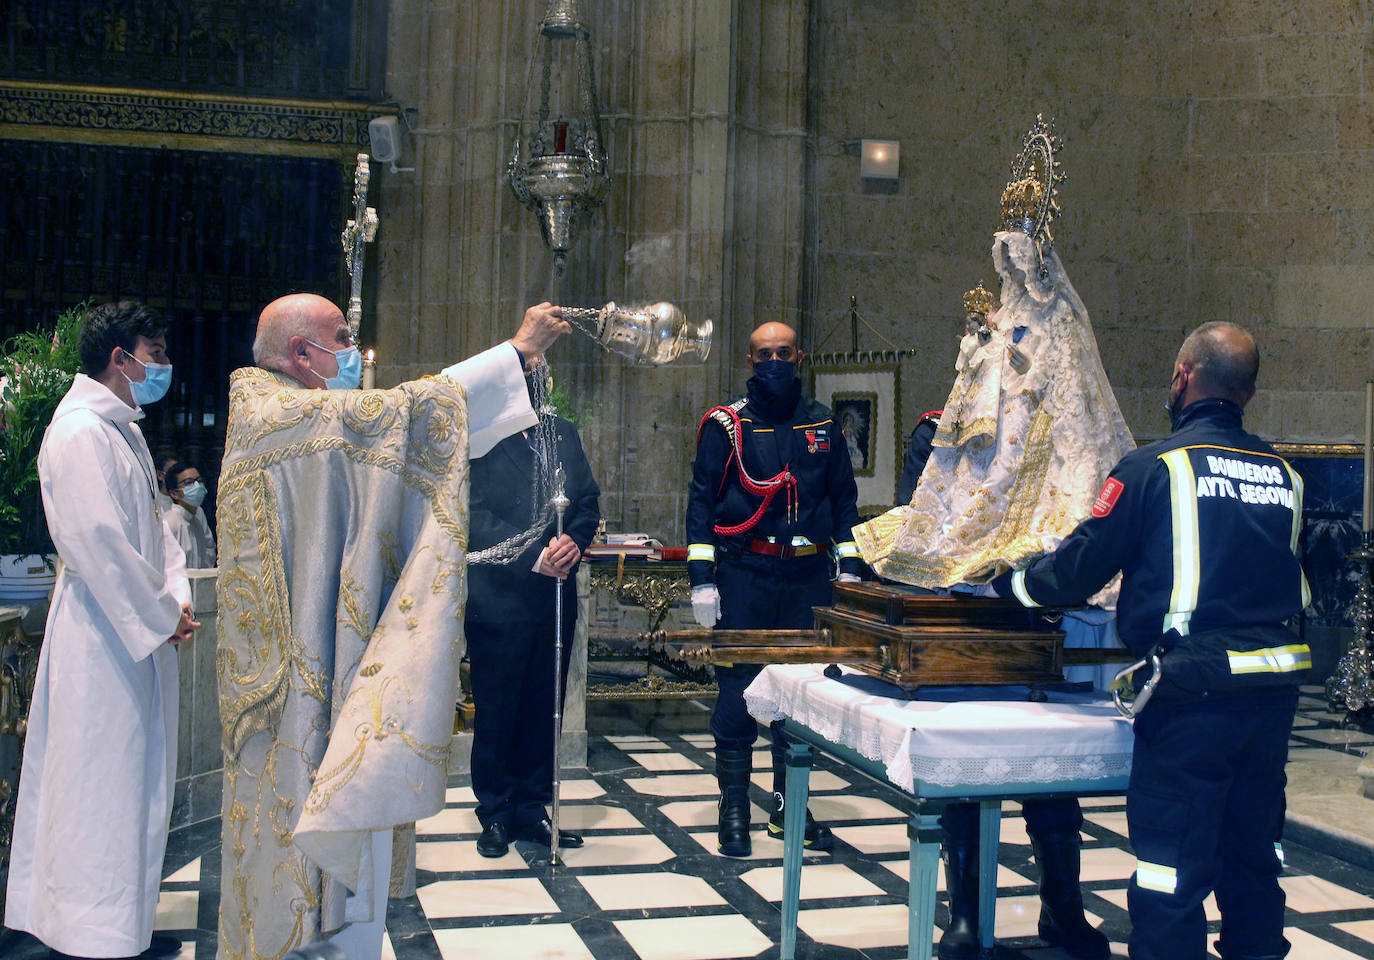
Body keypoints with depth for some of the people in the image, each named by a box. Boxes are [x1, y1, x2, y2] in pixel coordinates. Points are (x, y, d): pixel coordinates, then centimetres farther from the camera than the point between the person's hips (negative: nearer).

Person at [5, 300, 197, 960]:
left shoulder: (122, 430, 15)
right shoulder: (79, 431, -16)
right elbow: (96, 541, -21)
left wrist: (175, 597, 3)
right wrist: (160, 614, -15)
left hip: (139, 628, 10)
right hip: (102, 635, -10)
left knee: (134, 778, 15)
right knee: (102, 781, -3)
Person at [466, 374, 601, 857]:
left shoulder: (564, 434, 12)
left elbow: (589, 500, 13)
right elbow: (474, 514, -12)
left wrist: (574, 540, -8)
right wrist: (534, 555, -19)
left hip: (556, 596, 5)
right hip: (497, 597, -5)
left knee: (544, 709, 10)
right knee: (495, 711, 5)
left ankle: (531, 810, 22)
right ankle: (495, 814, 19)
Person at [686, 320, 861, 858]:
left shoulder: (822, 425, 11)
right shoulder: (725, 425, 2)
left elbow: (844, 498, 15)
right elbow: (702, 500, 0)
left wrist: (850, 570, 7)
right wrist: (701, 579, -7)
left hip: (807, 574, 3)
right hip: (744, 575, -3)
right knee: (736, 690, -2)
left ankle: (789, 807, 18)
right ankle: (734, 811, 8)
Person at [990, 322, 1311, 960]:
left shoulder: (1155, 467, -8)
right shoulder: (1284, 475, 8)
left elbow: (1079, 568, -3)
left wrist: (1008, 581, 14)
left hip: (1194, 691, -6)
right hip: (1276, 690, 6)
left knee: (1172, 870, 1)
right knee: (1254, 858, 19)